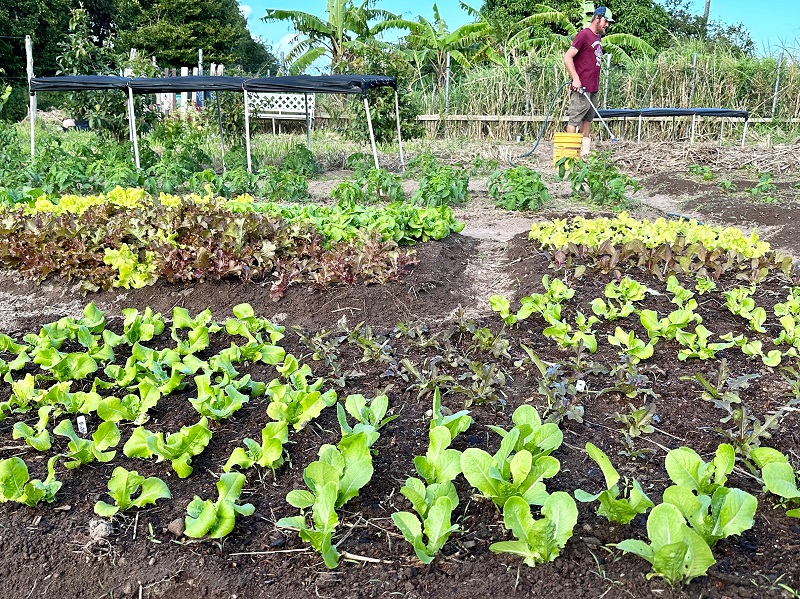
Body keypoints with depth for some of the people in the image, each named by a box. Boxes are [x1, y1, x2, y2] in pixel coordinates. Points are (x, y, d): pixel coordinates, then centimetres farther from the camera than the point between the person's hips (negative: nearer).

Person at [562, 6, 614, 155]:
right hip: (582, 87, -9)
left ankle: (584, 151, 17)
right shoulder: (584, 34, -8)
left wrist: (596, 84, 14)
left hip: (593, 88, 9)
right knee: (574, 120, -6)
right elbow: (567, 57, -14)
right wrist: (575, 79, -20)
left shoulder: (597, 37, 17)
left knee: (587, 119, 11)